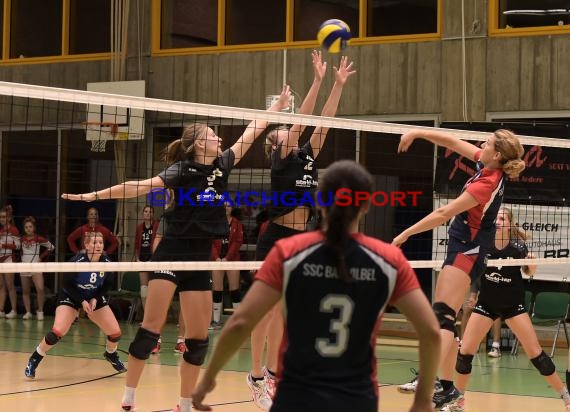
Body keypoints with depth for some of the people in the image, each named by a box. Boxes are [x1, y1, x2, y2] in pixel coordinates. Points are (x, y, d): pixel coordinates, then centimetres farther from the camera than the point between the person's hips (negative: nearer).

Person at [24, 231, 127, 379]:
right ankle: (34, 360, -3)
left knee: (115, 332, -3)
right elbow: (67, 283, -17)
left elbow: (106, 284, -1)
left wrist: (95, 299, -14)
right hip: (70, 297, -4)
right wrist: (82, 302, -22)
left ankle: (111, 354, 32)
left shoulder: (106, 262, -17)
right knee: (57, 332, -23)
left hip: (95, 298, 4)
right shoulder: (77, 261, -28)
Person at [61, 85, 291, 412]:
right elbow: (139, 188, -15)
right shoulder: (181, 170, -8)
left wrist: (278, 107, 24)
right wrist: (94, 196, -23)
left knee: (200, 336, 3)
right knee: (151, 328, -10)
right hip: (172, 254, -6)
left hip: (201, 260, 6)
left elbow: (251, 133, 18)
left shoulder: (222, 165, 9)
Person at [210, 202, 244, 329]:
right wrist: (216, 257, -11)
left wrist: (227, 257, -11)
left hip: (232, 259, -1)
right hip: (217, 259, 1)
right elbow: (210, 242, 2)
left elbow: (238, 242, -2)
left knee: (234, 289, -2)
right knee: (217, 289, 0)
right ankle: (216, 320, 3)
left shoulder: (237, 224, 5)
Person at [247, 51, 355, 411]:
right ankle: (256, 376, 3)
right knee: (266, 310, -3)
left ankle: (272, 373, 18)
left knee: (284, 312, 11)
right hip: (276, 238, -7)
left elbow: (323, 121, 7)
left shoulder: (308, 156, 12)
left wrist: (339, 84, 1)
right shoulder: (280, 158, -6)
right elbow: (302, 119, -15)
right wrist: (318, 80, -19)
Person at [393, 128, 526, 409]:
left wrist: (406, 234, -13)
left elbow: (443, 213, -20)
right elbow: (452, 143, 11)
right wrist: (418, 133, 2)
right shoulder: (490, 168, 0)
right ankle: (432, 378, 17)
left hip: (467, 250, -10)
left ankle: (446, 387, -26)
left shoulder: (487, 184, -23)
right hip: (466, 246, 10)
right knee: (439, 315, 12)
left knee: (443, 316, -17)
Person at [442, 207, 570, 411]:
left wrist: (531, 266, -21)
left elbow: (528, 272, 1)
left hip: (513, 305, -2)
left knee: (535, 352, -7)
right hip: (486, 304, 2)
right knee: (465, 351, -6)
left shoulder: (518, 247, -16)